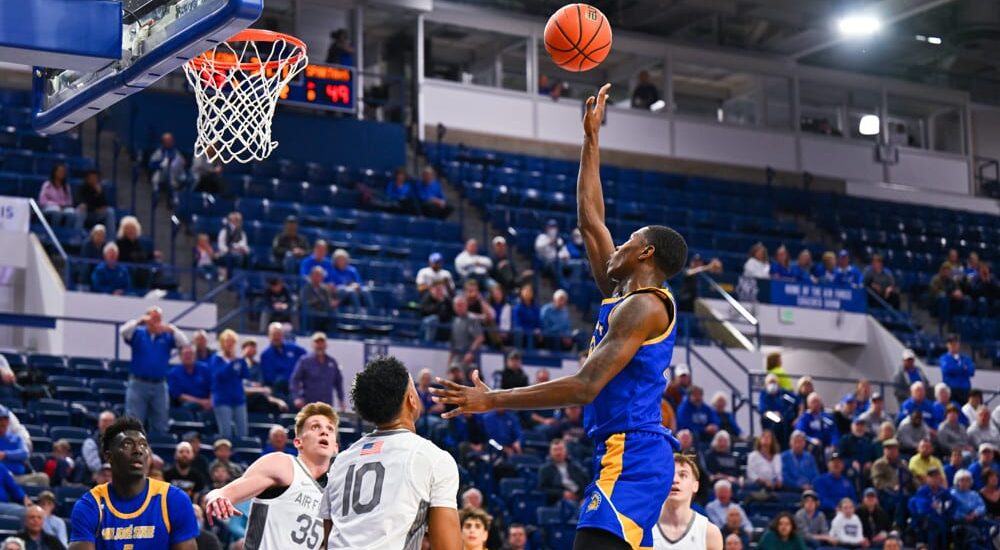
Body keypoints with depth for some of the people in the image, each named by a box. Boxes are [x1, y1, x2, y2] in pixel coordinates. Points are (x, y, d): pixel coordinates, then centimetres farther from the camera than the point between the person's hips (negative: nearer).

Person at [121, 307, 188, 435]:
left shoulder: (167, 336, 6)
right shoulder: (138, 333, 4)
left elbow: (184, 343, -7)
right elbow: (124, 332, -14)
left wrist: (172, 329, -22)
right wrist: (139, 321, -25)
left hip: (159, 386, 2)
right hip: (138, 384, -2)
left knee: (160, 427, 7)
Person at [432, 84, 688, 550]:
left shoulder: (644, 306, -10)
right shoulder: (622, 293, 18)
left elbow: (585, 386, -19)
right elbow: (589, 219, 28)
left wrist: (492, 400, -18)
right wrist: (591, 138, 31)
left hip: (631, 458, -11)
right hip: (623, 455, 11)